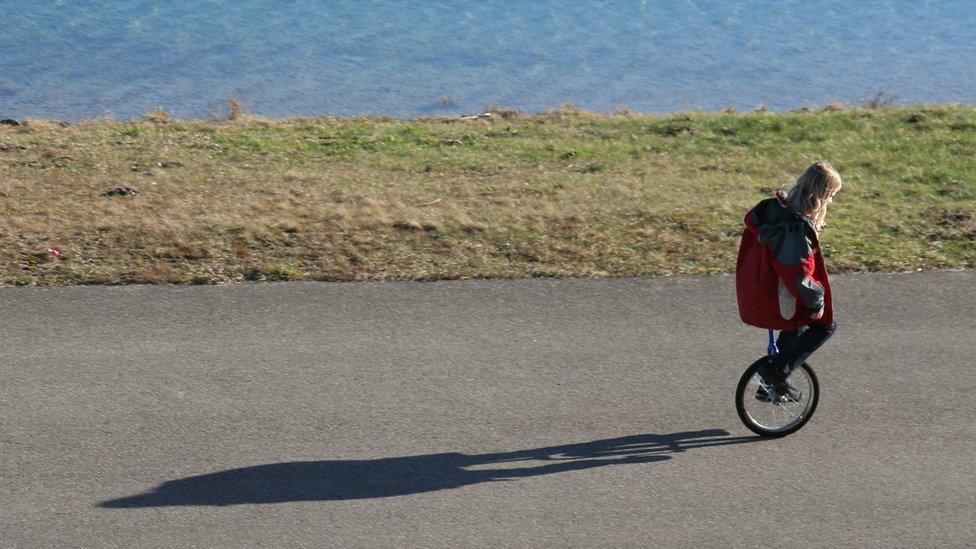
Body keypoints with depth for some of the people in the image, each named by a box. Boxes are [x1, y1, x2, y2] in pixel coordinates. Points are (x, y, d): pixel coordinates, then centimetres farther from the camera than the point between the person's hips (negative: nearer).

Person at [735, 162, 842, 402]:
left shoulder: (774, 207, -3)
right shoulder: (797, 229, -29)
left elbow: (750, 220, 18)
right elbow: (798, 277, -32)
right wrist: (817, 301, -15)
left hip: (751, 295, 9)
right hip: (773, 303, -9)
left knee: (800, 323, 30)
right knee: (826, 325, 8)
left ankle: (768, 386, 35)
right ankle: (776, 371, 6)